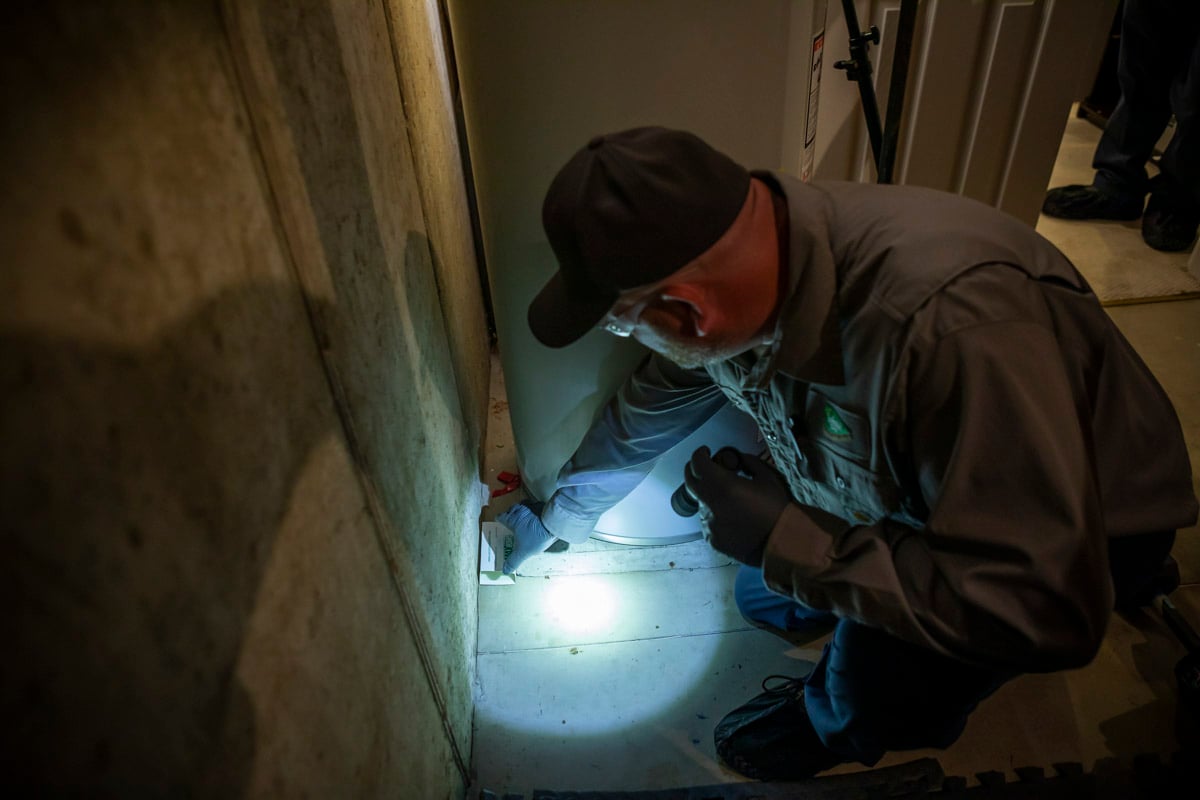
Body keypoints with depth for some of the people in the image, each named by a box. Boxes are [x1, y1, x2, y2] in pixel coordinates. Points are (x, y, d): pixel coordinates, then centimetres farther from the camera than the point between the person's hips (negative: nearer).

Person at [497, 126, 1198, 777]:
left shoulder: (950, 322, -44)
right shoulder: (734, 278, -19)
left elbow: (1045, 611, -40)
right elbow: (645, 415, 0)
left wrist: (787, 541, -36)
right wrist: (559, 517, 16)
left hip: (1086, 526, -6)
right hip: (916, 489, 6)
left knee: (876, 678, -25)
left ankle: (832, 726, 12)